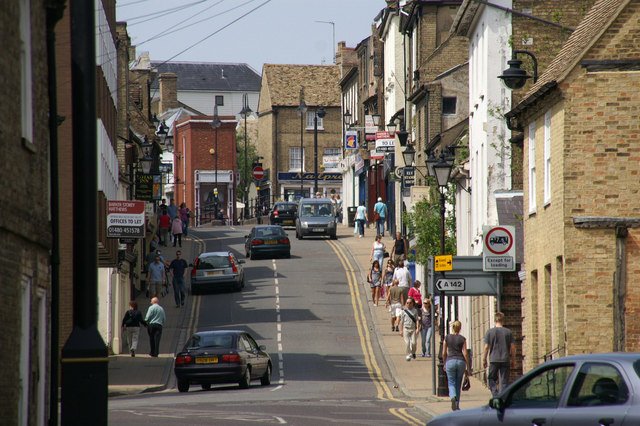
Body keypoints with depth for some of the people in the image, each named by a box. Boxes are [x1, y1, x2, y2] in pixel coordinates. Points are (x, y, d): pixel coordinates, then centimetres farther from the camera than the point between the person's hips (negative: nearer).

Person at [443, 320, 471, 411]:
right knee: (458, 384, 13)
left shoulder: (447, 338, 2)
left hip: (450, 361, -1)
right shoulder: (462, 339, -1)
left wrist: (444, 364, 20)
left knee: (451, 383, 2)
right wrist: (468, 367, 2)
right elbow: (465, 353, -3)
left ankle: (453, 397, -29)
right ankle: (457, 405, 17)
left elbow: (444, 353, 5)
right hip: (461, 361, 1)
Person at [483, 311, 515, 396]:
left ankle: (496, 395, -9)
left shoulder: (490, 332, -2)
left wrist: (484, 360, 4)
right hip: (505, 360, 1)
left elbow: (486, 347, -4)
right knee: (504, 381, 5)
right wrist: (513, 358, 14)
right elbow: (512, 347, 2)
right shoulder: (508, 332, 2)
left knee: (492, 379, 10)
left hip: (494, 360, -1)